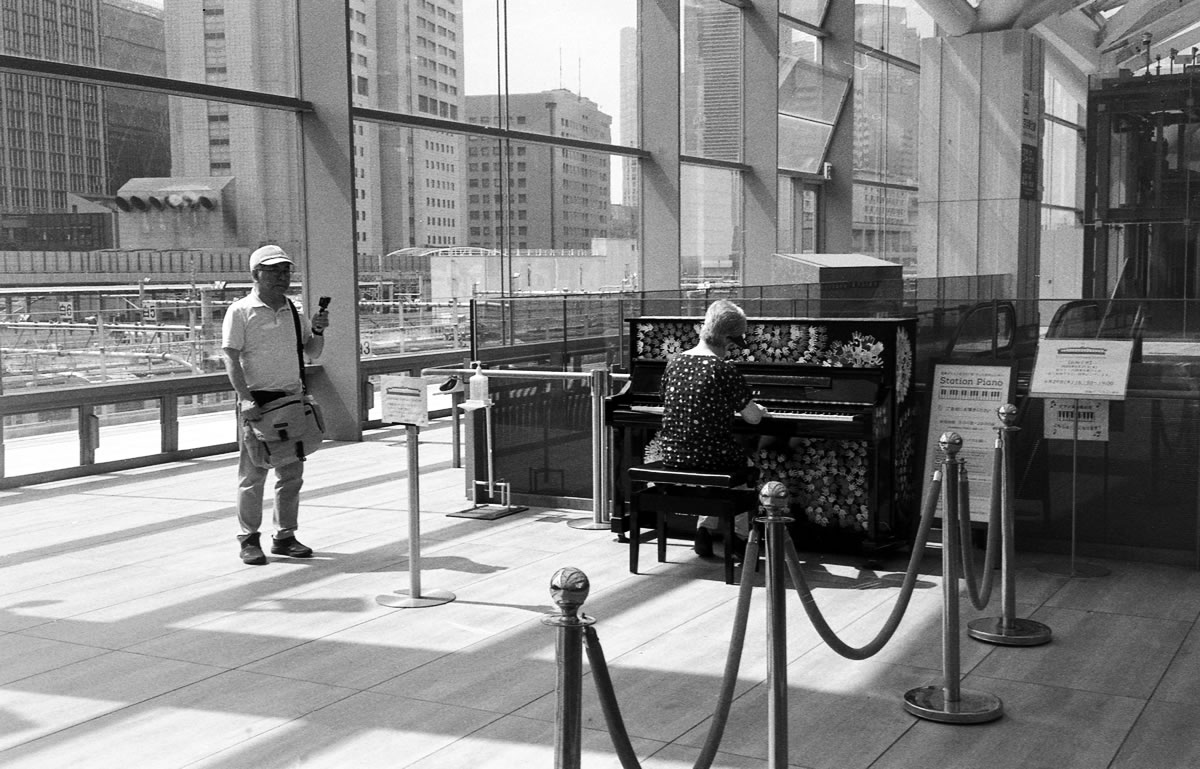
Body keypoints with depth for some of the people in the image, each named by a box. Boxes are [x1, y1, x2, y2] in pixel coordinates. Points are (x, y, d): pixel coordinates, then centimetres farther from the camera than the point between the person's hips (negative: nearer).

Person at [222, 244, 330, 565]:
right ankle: (249, 539, 8)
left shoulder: (293, 311, 14)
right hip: (259, 401, -6)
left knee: (292, 472, 8)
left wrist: (318, 331, -2)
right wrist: (246, 398, -20)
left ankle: (285, 536, 18)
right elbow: (231, 358, -10)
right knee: (253, 472, -2)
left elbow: (312, 354, 18)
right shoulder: (241, 311, -4)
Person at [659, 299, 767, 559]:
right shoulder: (724, 369, -15)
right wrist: (760, 409, 15)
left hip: (672, 457, 5)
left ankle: (705, 527, 19)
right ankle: (739, 536, 25)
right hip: (710, 459, -5)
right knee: (744, 462, 28)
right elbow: (753, 418, -10)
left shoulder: (674, 362, 2)